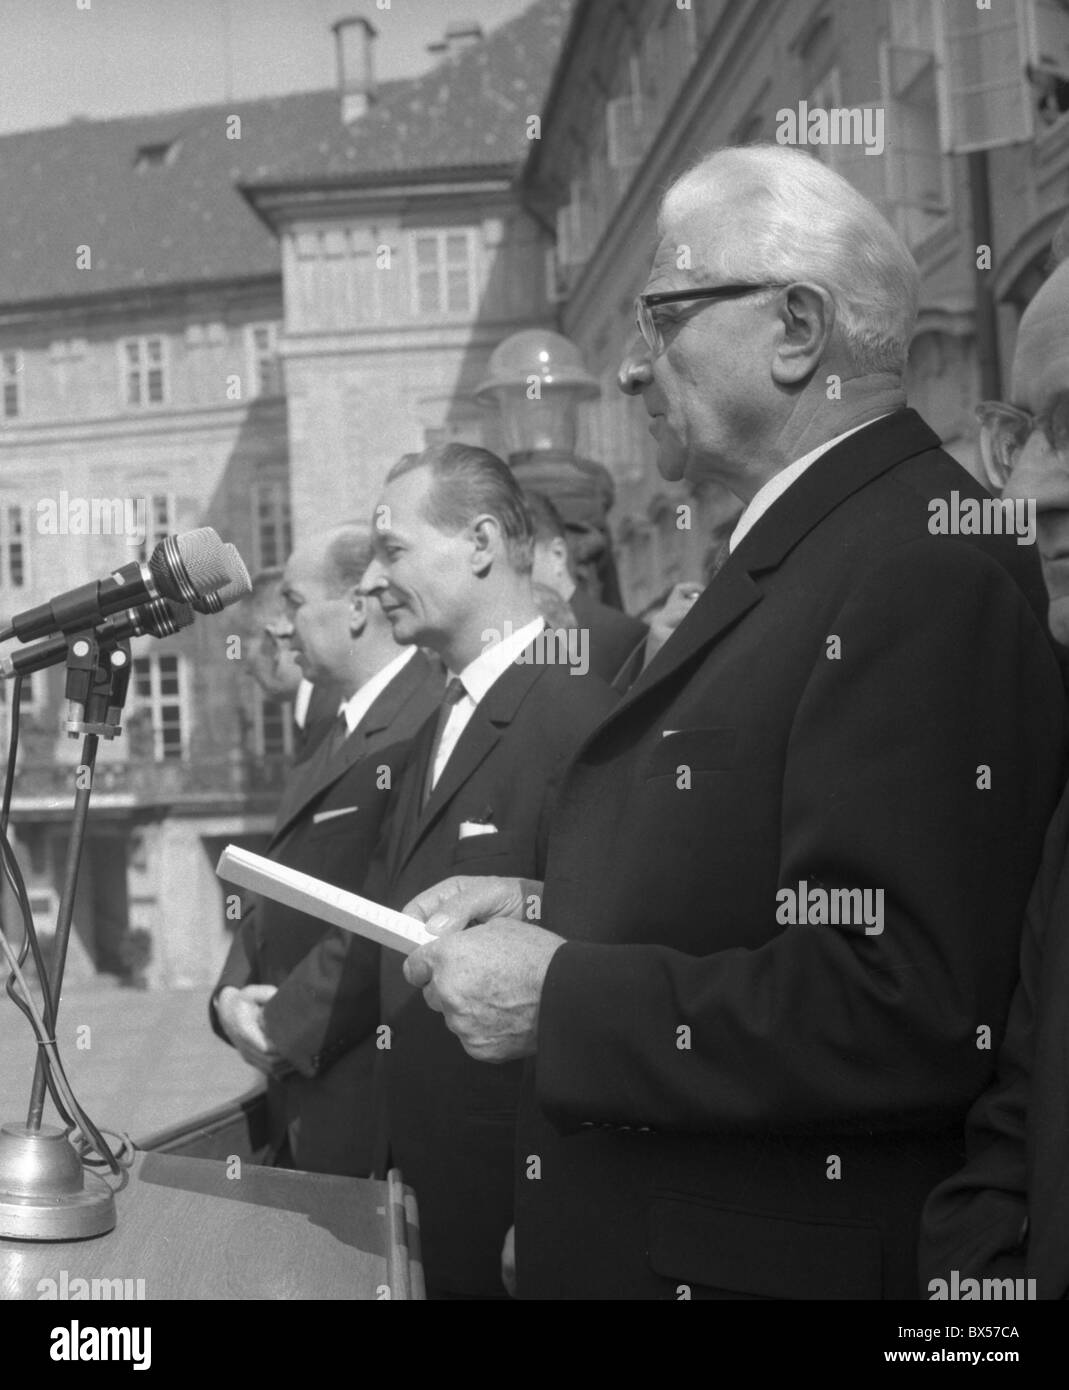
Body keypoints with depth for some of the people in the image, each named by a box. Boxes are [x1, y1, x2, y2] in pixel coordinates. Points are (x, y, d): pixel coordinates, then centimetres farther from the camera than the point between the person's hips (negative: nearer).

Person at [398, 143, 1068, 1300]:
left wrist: (560, 997, -20)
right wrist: (551, 916, 2)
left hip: (771, 1255, -8)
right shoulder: (795, 553, 9)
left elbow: (900, 1015, -27)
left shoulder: (928, 568, -21)